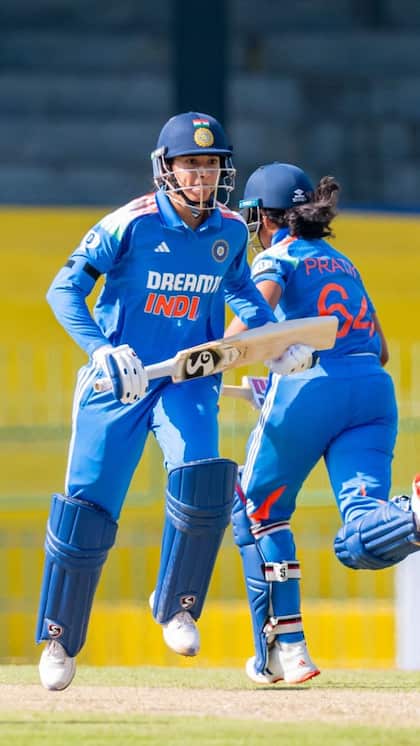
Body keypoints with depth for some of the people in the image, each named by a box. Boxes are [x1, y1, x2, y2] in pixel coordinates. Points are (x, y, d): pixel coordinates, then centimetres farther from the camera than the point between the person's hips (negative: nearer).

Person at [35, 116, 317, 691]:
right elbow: (65, 290, -11)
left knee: (202, 481, -23)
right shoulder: (131, 225, -14)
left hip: (190, 380, 2)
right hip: (118, 381, -2)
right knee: (87, 507, -4)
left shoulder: (230, 231, -1)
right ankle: (61, 639, 14)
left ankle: (176, 606, -1)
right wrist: (104, 350, -25)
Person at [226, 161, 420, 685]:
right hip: (373, 387, 5)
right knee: (358, 541, -9)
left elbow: (261, 306, -14)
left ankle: (284, 649, 12)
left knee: (259, 509, 19)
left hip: (307, 387, -5)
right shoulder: (342, 263, 30)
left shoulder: (275, 257, 10)